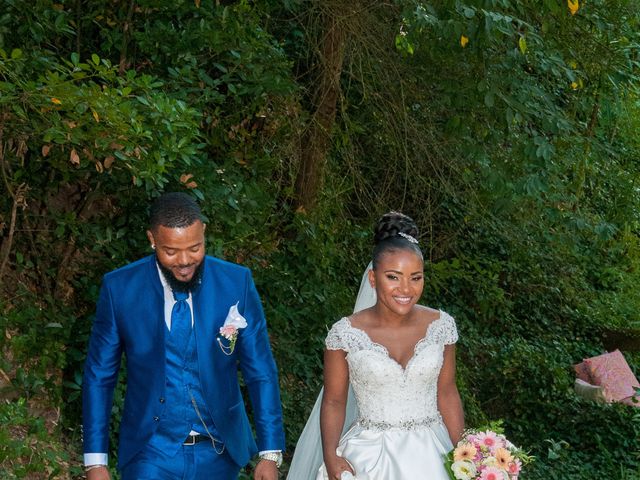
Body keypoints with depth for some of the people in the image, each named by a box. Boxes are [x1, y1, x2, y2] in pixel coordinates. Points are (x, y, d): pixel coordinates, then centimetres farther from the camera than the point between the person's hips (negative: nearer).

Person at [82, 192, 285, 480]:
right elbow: (99, 376, -1)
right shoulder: (119, 288, -8)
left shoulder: (237, 284, -8)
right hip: (150, 454, -1)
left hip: (219, 456, 1)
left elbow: (260, 372, -3)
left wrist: (270, 454, -6)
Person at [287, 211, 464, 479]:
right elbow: (334, 401, -3)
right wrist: (331, 457, -15)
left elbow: (447, 395, 4)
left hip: (430, 456, 2)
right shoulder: (346, 333, -11)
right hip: (368, 458, -2)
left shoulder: (441, 326, -4)